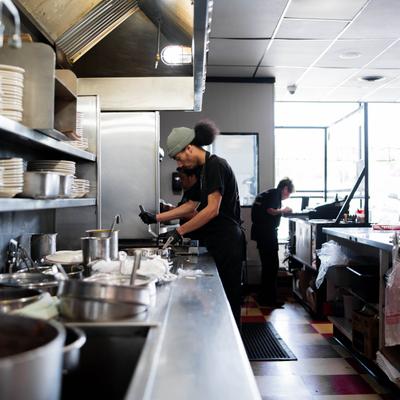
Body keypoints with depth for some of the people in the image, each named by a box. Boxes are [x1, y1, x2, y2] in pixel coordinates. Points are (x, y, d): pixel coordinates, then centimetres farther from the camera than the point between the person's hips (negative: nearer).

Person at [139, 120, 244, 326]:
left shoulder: (216, 165, -12)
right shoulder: (205, 170, 16)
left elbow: (212, 210, -19)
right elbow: (191, 205, 21)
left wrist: (180, 231, -13)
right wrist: (156, 218, 17)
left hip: (227, 243, -9)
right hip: (218, 243, 9)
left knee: (226, 300, -4)